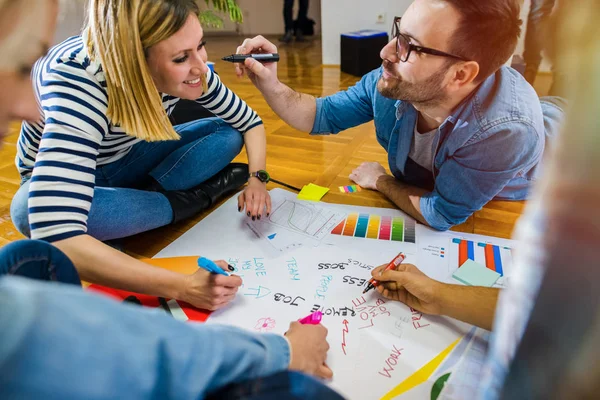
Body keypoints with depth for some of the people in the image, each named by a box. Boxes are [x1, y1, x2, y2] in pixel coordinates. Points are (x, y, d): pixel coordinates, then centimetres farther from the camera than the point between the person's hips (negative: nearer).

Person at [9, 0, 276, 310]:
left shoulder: (187, 67, -23)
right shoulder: (78, 83, -39)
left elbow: (248, 121, -7)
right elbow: (55, 237, -49)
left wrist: (256, 178, -26)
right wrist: (182, 287, -53)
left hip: (126, 160, 4)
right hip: (58, 172, -3)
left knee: (228, 134, -11)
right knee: (30, 211, -39)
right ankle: (187, 200, -19)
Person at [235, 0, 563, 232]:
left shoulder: (507, 129, -38)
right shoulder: (395, 81, -22)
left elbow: (441, 215, -27)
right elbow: (323, 115, -8)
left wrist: (380, 181, -13)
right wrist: (270, 85, -24)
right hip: (412, 201, 4)